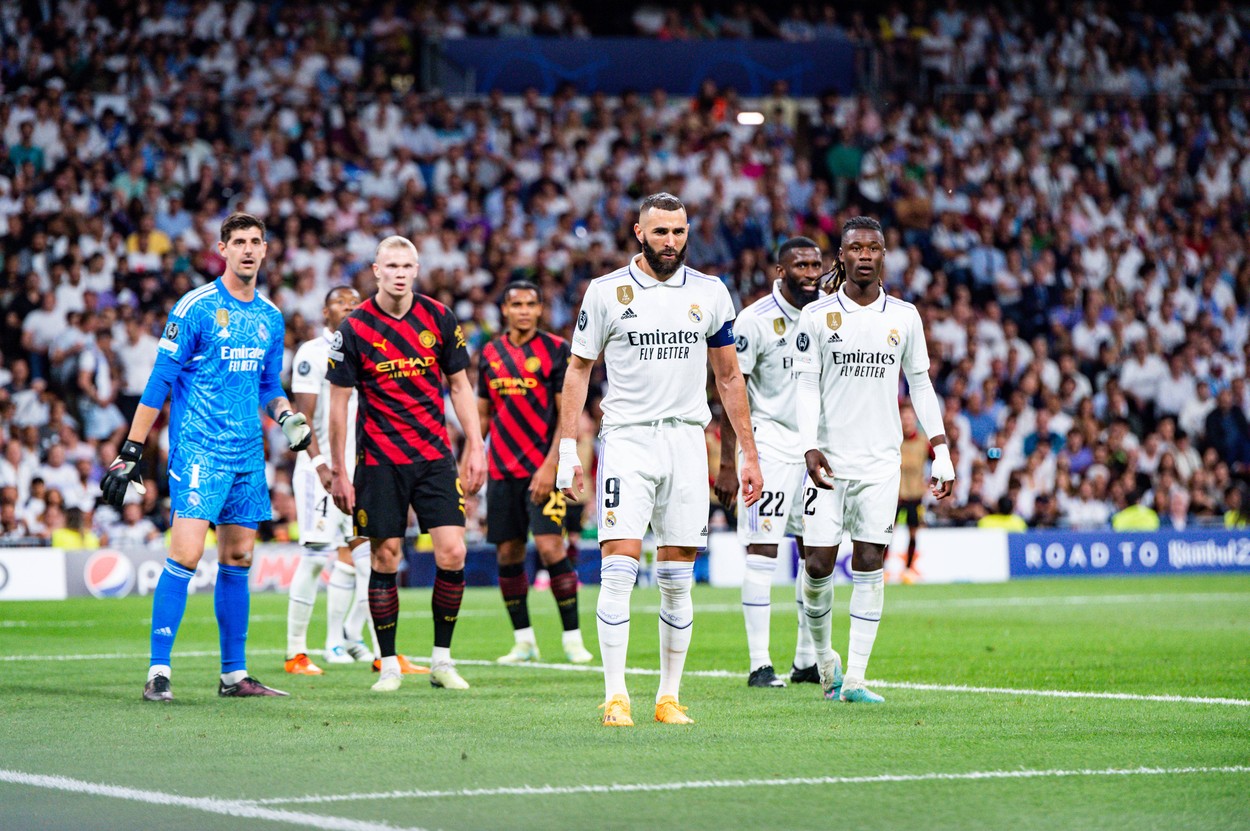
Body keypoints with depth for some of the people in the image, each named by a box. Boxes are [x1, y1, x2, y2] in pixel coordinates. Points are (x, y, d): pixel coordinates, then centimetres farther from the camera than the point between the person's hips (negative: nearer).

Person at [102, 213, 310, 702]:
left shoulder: (270, 317, 12)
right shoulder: (195, 308, -7)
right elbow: (160, 381, -6)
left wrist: (285, 415, 2)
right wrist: (131, 451, -7)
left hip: (248, 455, 6)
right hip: (198, 450, -6)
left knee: (237, 560, 9)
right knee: (186, 554, -15)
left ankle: (234, 675, 16)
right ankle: (158, 672, -13)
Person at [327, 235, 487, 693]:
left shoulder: (439, 318, 2)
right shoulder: (353, 329, -5)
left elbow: (459, 385, 10)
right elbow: (339, 402, 0)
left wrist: (476, 448, 4)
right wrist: (339, 472, -2)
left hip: (435, 457, 2)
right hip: (379, 461, -2)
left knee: (452, 553, -7)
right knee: (385, 557, -1)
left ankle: (442, 659, 6)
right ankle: (389, 664, 10)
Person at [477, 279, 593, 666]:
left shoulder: (557, 350, -3)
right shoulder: (491, 354, 11)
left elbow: (568, 413, -6)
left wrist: (550, 466, -14)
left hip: (543, 469, -5)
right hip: (501, 470, 5)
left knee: (550, 546, -14)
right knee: (508, 552, 5)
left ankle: (573, 637, -8)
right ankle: (523, 640, 14)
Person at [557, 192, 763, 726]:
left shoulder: (709, 294, 8)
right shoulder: (607, 292, 1)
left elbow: (729, 377, 15)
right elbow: (578, 369, 6)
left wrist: (748, 453, 12)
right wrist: (567, 450, 0)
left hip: (687, 441, 2)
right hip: (627, 439, -2)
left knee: (678, 580, 3)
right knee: (619, 568, -12)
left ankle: (668, 696, 11)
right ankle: (616, 695, -9)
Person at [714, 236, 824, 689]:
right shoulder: (756, 321, -11)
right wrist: (728, 463, -14)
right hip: (770, 442, -6)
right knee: (763, 550, -7)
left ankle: (808, 660, 15)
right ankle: (759, 664, -4)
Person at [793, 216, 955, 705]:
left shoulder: (904, 317, 7)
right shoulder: (817, 315, 0)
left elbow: (920, 385, 13)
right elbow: (807, 387, -2)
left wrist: (941, 451, 8)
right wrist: (810, 449, -14)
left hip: (880, 461, 1)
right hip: (829, 458, -1)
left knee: (870, 566, -3)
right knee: (819, 565, -4)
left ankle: (855, 678, 1)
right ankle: (824, 658, 20)